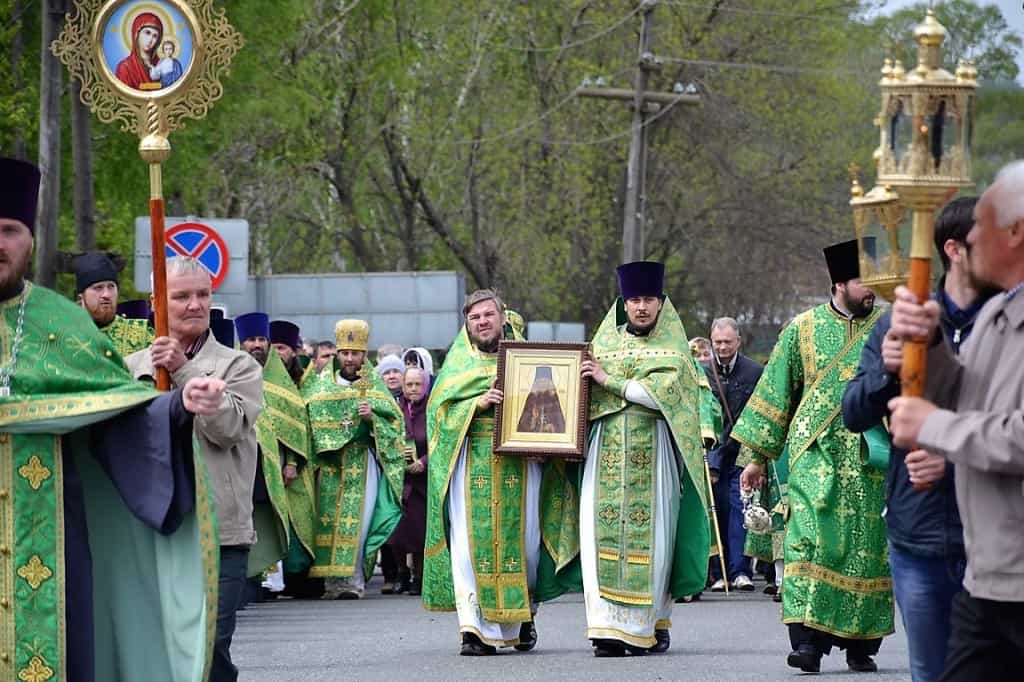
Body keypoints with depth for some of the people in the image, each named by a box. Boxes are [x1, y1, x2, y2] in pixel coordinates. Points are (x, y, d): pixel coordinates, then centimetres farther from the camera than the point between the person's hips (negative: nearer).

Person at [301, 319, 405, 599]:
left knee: (356, 521, -11)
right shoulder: (321, 384, 11)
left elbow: (396, 421, 3)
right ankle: (333, 579, 2)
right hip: (330, 464, 2)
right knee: (329, 520, -3)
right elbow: (305, 419, 10)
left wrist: (373, 417, -13)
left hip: (363, 463, -2)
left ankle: (354, 579, -9)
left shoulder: (375, 387, 8)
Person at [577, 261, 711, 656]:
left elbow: (659, 395, -11)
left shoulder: (673, 352, 5)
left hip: (653, 454, -3)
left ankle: (653, 624, 4)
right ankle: (608, 626, -9)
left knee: (652, 535, -4)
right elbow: (584, 395, 18)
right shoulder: (604, 344, 16)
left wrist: (609, 381, -9)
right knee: (603, 534, -7)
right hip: (607, 454, 3)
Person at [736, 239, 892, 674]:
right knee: (811, 540, -15)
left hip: (872, 459, 1)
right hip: (816, 454, -1)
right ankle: (808, 639, -18)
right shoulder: (802, 329, 7)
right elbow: (776, 393, 12)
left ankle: (860, 642, 10)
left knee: (868, 547, 1)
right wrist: (758, 457, 11)